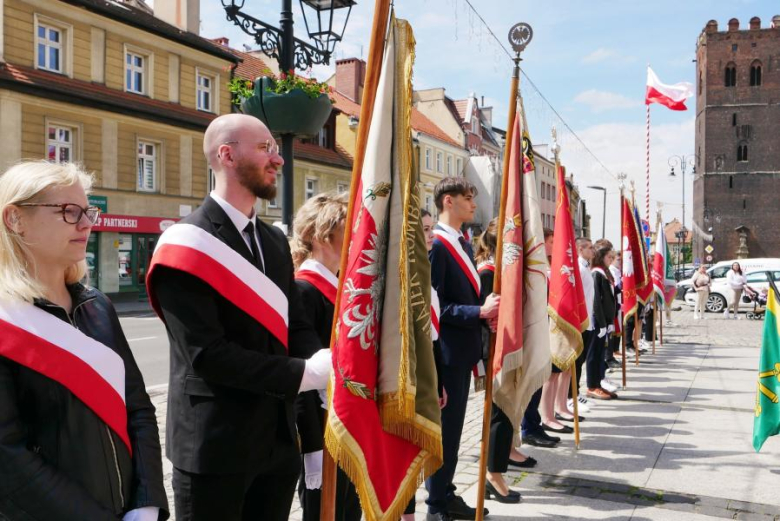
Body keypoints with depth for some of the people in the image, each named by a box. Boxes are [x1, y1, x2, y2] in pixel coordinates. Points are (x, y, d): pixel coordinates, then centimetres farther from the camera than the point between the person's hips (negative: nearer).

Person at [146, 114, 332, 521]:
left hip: (279, 439, 7)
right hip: (214, 445, -7)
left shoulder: (274, 240, 11)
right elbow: (207, 353, -21)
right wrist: (306, 373, -21)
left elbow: (296, 326, 9)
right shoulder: (188, 244, -14)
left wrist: (327, 363, -12)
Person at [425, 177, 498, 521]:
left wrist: (487, 311, 1)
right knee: (443, 427, 2)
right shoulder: (435, 245, -16)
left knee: (453, 426, 17)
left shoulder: (464, 245, 13)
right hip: (445, 353, -9)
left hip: (463, 350, 9)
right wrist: (480, 312, -23)